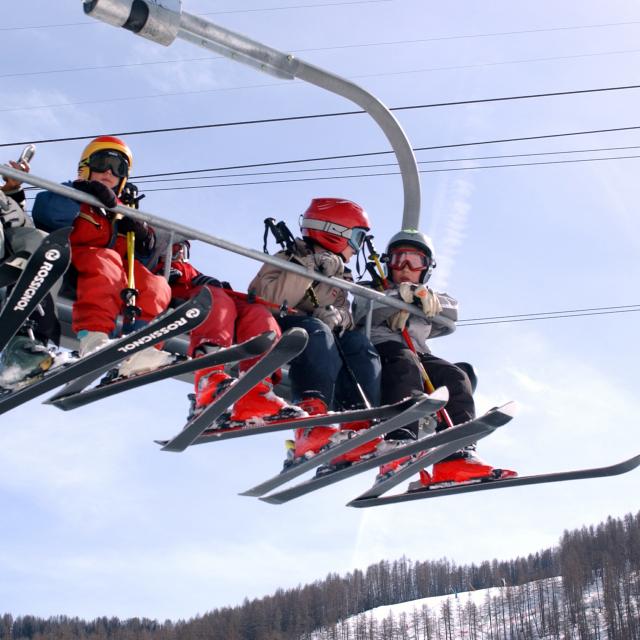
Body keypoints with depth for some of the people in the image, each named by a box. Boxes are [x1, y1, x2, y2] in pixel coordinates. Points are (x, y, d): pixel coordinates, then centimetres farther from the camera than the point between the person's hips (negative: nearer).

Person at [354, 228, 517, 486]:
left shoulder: (426, 307, 35)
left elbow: (451, 310, 9)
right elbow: (364, 312, -1)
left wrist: (419, 295, -9)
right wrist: (401, 295, -15)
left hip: (418, 355, 5)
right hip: (379, 350, -4)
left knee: (455, 376, -22)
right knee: (405, 362, -37)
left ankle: (456, 457, -39)